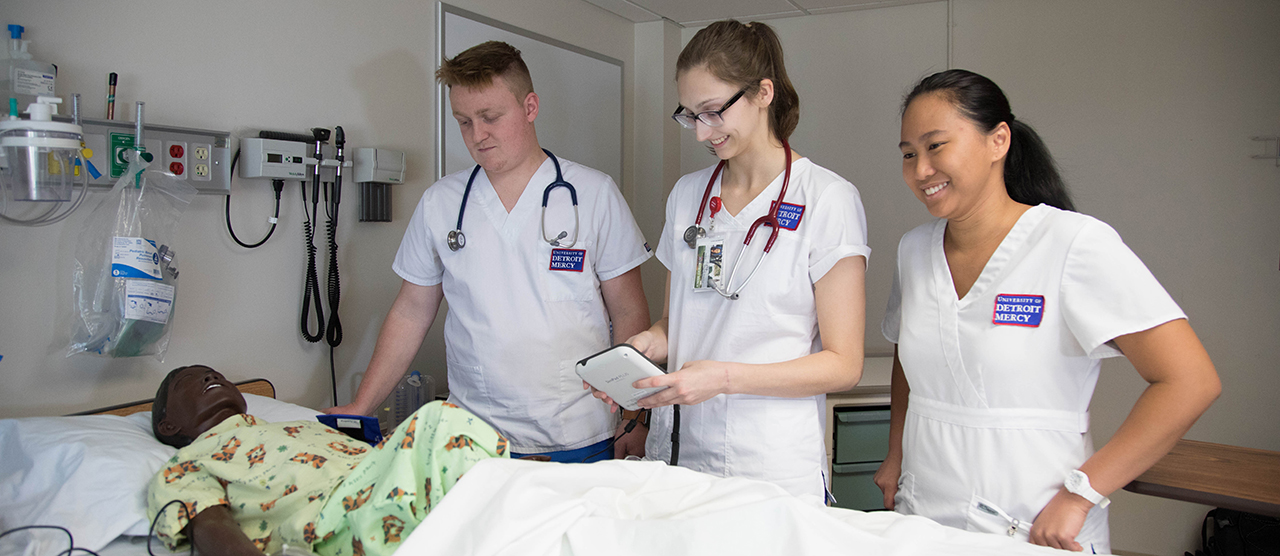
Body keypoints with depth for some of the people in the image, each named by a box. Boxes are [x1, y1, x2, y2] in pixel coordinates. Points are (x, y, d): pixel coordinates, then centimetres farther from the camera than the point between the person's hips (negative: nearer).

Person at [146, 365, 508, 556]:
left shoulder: (301, 426, 38)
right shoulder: (180, 471, 24)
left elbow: (383, 454, 26)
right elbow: (210, 527, 2)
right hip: (337, 522, -6)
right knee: (439, 419, -26)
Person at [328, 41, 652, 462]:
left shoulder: (594, 194, -1)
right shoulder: (439, 203, 6)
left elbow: (628, 313, 0)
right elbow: (411, 315, 11)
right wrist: (360, 407, 5)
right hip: (473, 440, 2)